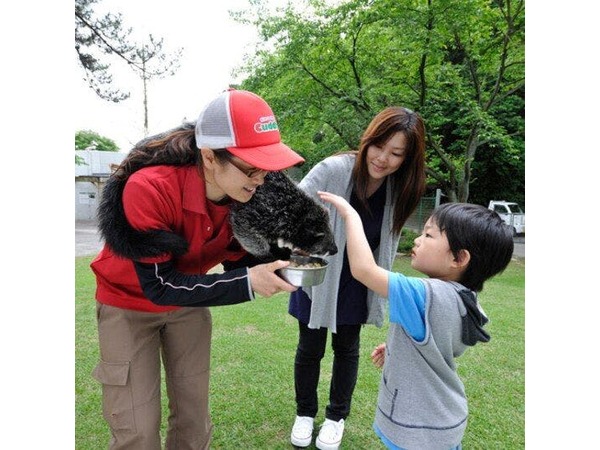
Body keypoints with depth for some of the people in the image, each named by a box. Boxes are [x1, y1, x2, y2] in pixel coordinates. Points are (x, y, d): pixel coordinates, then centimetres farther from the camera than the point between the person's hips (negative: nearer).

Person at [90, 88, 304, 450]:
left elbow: (236, 258, -5)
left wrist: (281, 263, -25)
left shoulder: (245, 193, -19)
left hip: (189, 302, 4)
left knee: (194, 419, 12)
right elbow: (159, 285, -28)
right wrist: (247, 284, -34)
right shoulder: (148, 189, -34)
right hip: (130, 303, -4)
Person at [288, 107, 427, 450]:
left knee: (347, 348, 17)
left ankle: (337, 416, 42)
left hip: (355, 284, 3)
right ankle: (305, 413, 40)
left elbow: (388, 240, 3)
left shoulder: (399, 188, -10)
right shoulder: (333, 170, -25)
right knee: (310, 350, 12)